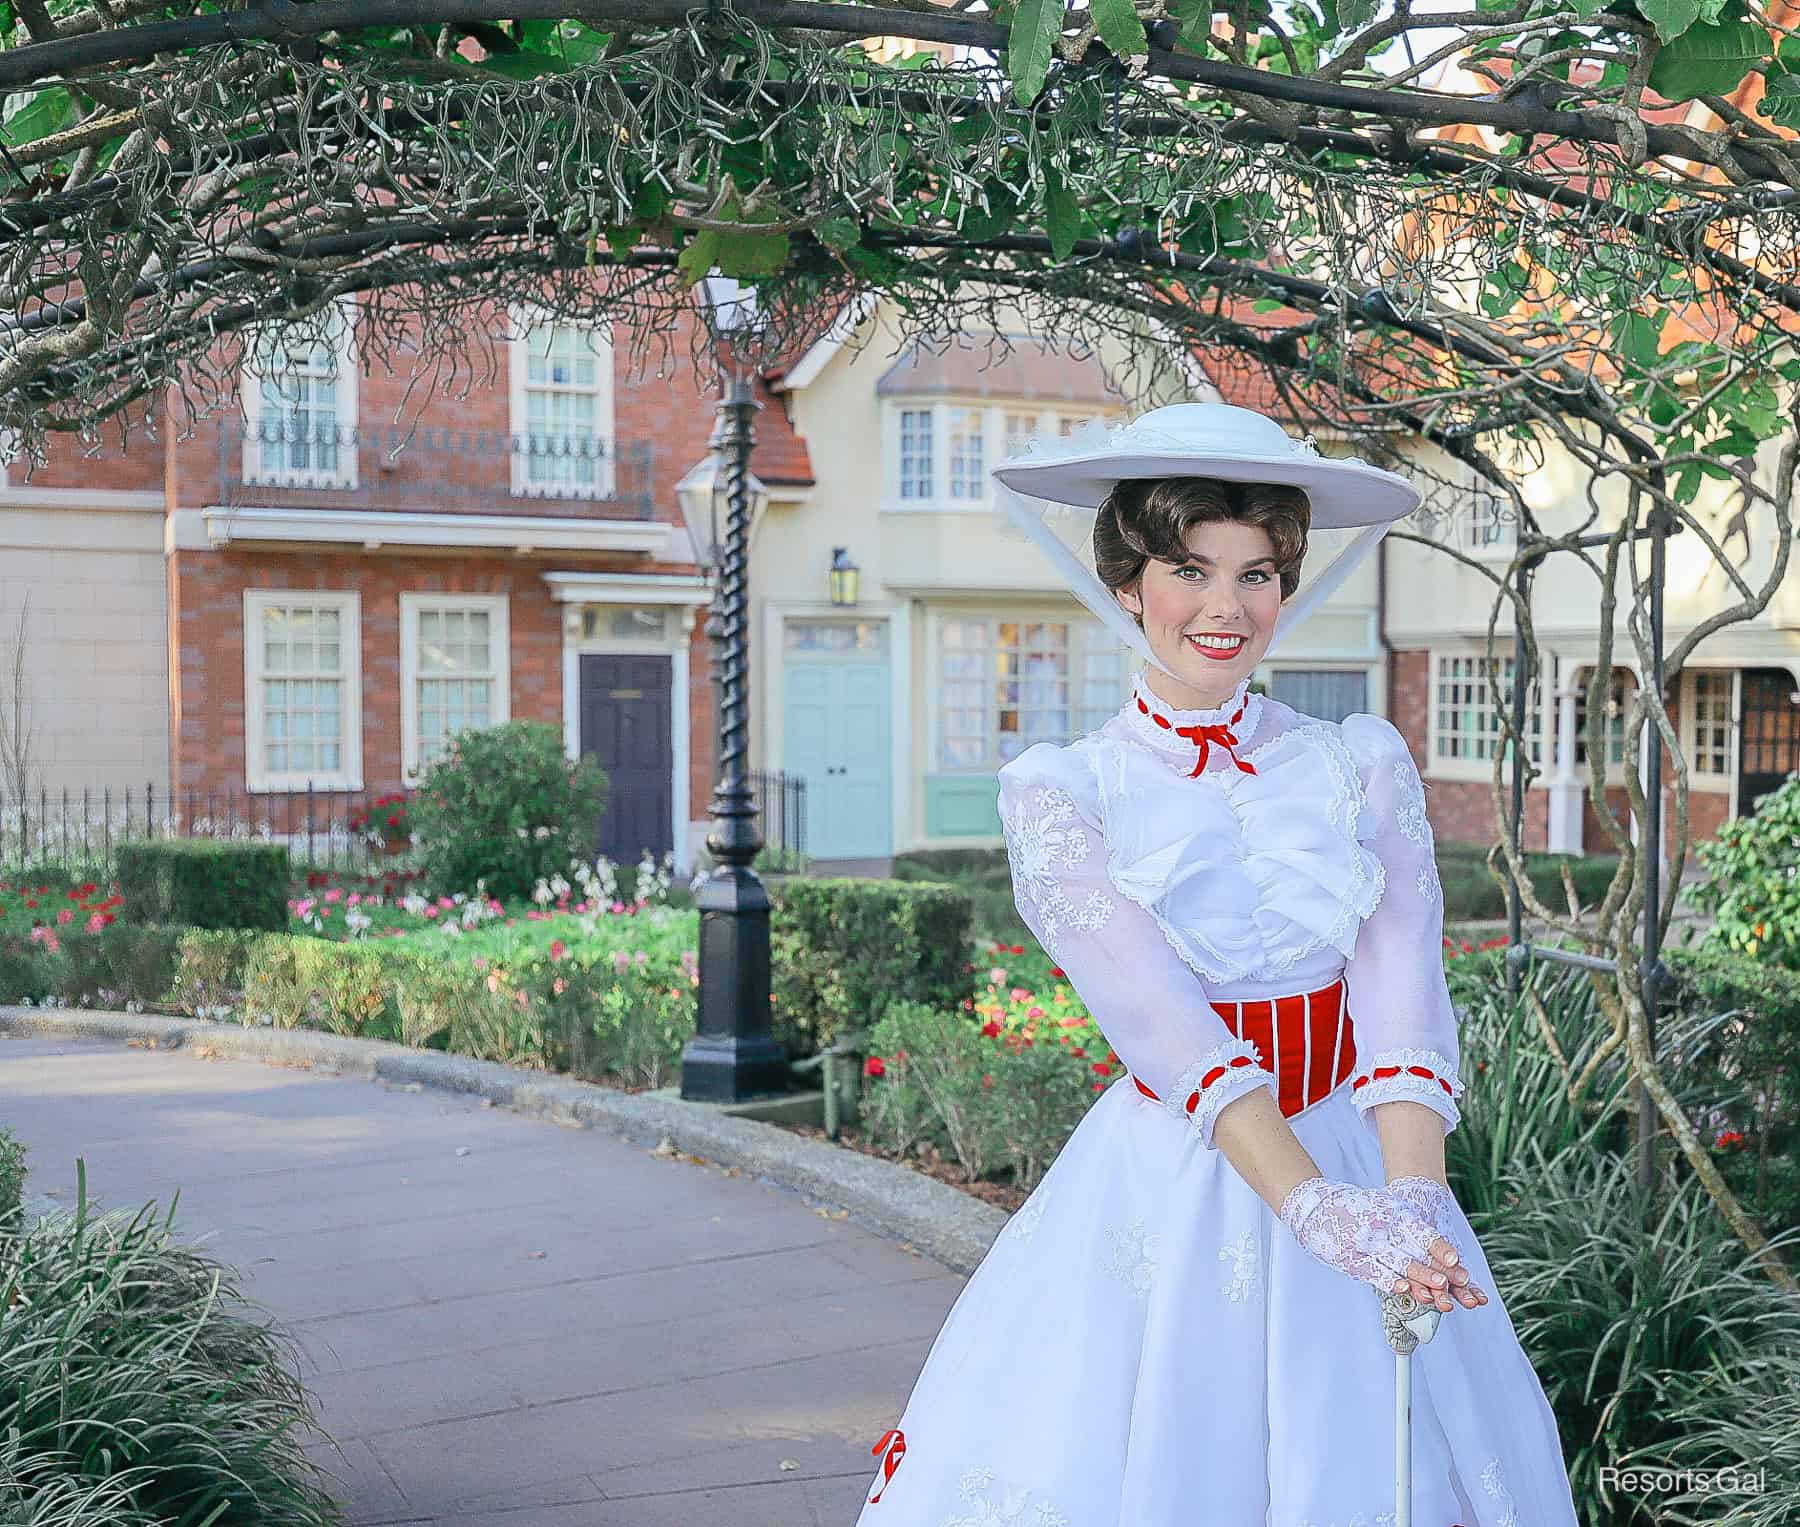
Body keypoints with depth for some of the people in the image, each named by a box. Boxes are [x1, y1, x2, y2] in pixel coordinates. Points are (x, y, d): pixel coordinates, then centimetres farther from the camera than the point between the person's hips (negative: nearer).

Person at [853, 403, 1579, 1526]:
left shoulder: (1364, 763, 1)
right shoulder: (1061, 792, -4)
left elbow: (1402, 994, -9)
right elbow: (1157, 1013, -16)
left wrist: (1410, 1200, -26)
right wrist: (1317, 1205, -28)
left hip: (1357, 1161, 2)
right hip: (1161, 1192, -1)